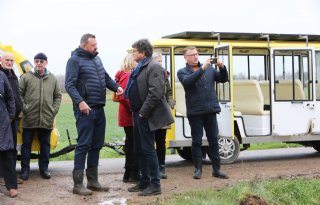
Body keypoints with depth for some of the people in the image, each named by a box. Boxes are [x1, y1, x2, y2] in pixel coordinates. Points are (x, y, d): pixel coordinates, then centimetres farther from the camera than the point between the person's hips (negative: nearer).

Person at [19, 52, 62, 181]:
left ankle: (44, 168, 20)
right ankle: (25, 169, 12)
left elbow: (58, 96, 13)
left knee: (45, 144, 9)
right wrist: (24, 108, -8)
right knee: (26, 144, 4)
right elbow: (19, 94, 1)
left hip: (47, 119, 2)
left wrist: (54, 110, 2)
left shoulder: (52, 79, 9)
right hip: (29, 119, -2)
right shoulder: (26, 77, 1)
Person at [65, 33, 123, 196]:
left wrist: (116, 87, 6)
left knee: (97, 145, 12)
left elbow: (106, 77, 25)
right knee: (84, 145, -8)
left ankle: (92, 181, 22)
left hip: (99, 109, 8)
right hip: (85, 109, -8)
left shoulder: (96, 59, 16)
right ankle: (78, 184, -2)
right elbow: (69, 85, -15)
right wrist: (79, 101, -28)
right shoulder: (75, 60, -7)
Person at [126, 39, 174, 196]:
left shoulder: (153, 67, -14)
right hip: (138, 114, 10)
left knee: (148, 149, -5)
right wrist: (135, 112, 12)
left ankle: (155, 185, 3)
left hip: (146, 116, -10)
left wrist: (143, 112, -20)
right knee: (139, 149, 14)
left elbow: (155, 93, -22)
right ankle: (145, 181, 24)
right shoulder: (140, 68, 17)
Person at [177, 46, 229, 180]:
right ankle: (198, 169, 12)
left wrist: (222, 67, -9)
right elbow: (187, 81, -18)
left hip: (211, 110, 3)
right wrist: (202, 69, -24)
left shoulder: (209, 69, 12)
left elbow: (223, 79, 11)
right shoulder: (182, 72, 3)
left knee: (213, 140, 6)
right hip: (195, 112, -3)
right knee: (197, 141, 3)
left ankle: (216, 169, 13)